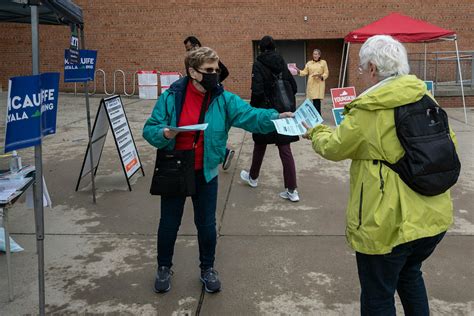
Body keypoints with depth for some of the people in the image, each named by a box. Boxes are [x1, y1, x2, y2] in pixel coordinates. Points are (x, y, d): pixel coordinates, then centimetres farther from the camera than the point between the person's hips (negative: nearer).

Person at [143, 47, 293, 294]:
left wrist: (275, 117, -36)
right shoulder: (171, 97, -12)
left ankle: (207, 268, 36)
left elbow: (250, 116, -19)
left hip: (205, 173, 1)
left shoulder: (223, 99, -8)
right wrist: (163, 134, -30)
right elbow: (149, 129, -8)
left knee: (206, 223, 13)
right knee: (169, 222, 14)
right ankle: (164, 267, 38)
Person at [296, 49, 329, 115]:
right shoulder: (309, 63, 14)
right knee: (314, 100, -3)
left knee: (317, 99, -12)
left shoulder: (323, 62, 8)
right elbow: (305, 72, 8)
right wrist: (299, 71, -10)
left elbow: (326, 73, 6)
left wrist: (321, 76, -13)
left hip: (319, 83, -2)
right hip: (311, 84, 2)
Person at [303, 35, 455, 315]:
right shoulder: (426, 99, 1)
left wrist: (317, 133, 19)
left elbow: (333, 147, -2)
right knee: (410, 274, 32)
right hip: (435, 216, 7)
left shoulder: (367, 112, -17)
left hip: (389, 224, -7)